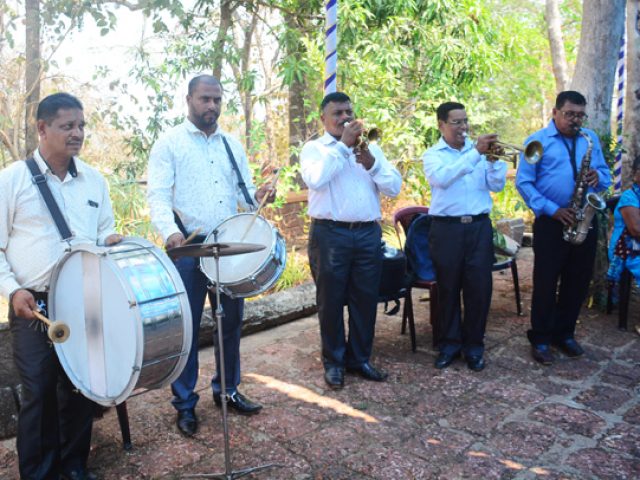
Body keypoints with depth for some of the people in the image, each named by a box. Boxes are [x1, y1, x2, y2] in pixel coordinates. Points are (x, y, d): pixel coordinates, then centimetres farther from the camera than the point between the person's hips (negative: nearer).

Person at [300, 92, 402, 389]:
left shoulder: (370, 147, 14)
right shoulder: (314, 148, 2)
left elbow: (394, 188, 5)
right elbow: (315, 179, -20)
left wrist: (372, 164, -12)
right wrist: (343, 145, -16)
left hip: (368, 233, 4)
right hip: (330, 234, -3)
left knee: (365, 299, 10)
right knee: (331, 300, 6)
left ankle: (360, 358, 26)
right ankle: (333, 362, 21)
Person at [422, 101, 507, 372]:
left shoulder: (478, 151, 12)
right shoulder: (432, 155, 3)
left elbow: (496, 186, 5)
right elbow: (442, 178, -19)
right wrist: (476, 153, -21)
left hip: (479, 227, 2)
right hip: (447, 228, -2)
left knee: (479, 288, 3)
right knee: (448, 288, 6)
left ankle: (474, 345, 17)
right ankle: (450, 344, 20)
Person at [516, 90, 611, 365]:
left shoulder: (591, 139, 11)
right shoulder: (537, 141, -2)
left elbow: (605, 176, 13)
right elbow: (523, 182, -8)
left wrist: (598, 177, -12)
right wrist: (551, 209, -17)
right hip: (551, 223, -4)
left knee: (578, 281, 11)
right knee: (545, 282, 1)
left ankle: (565, 334, 27)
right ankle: (540, 340, 13)